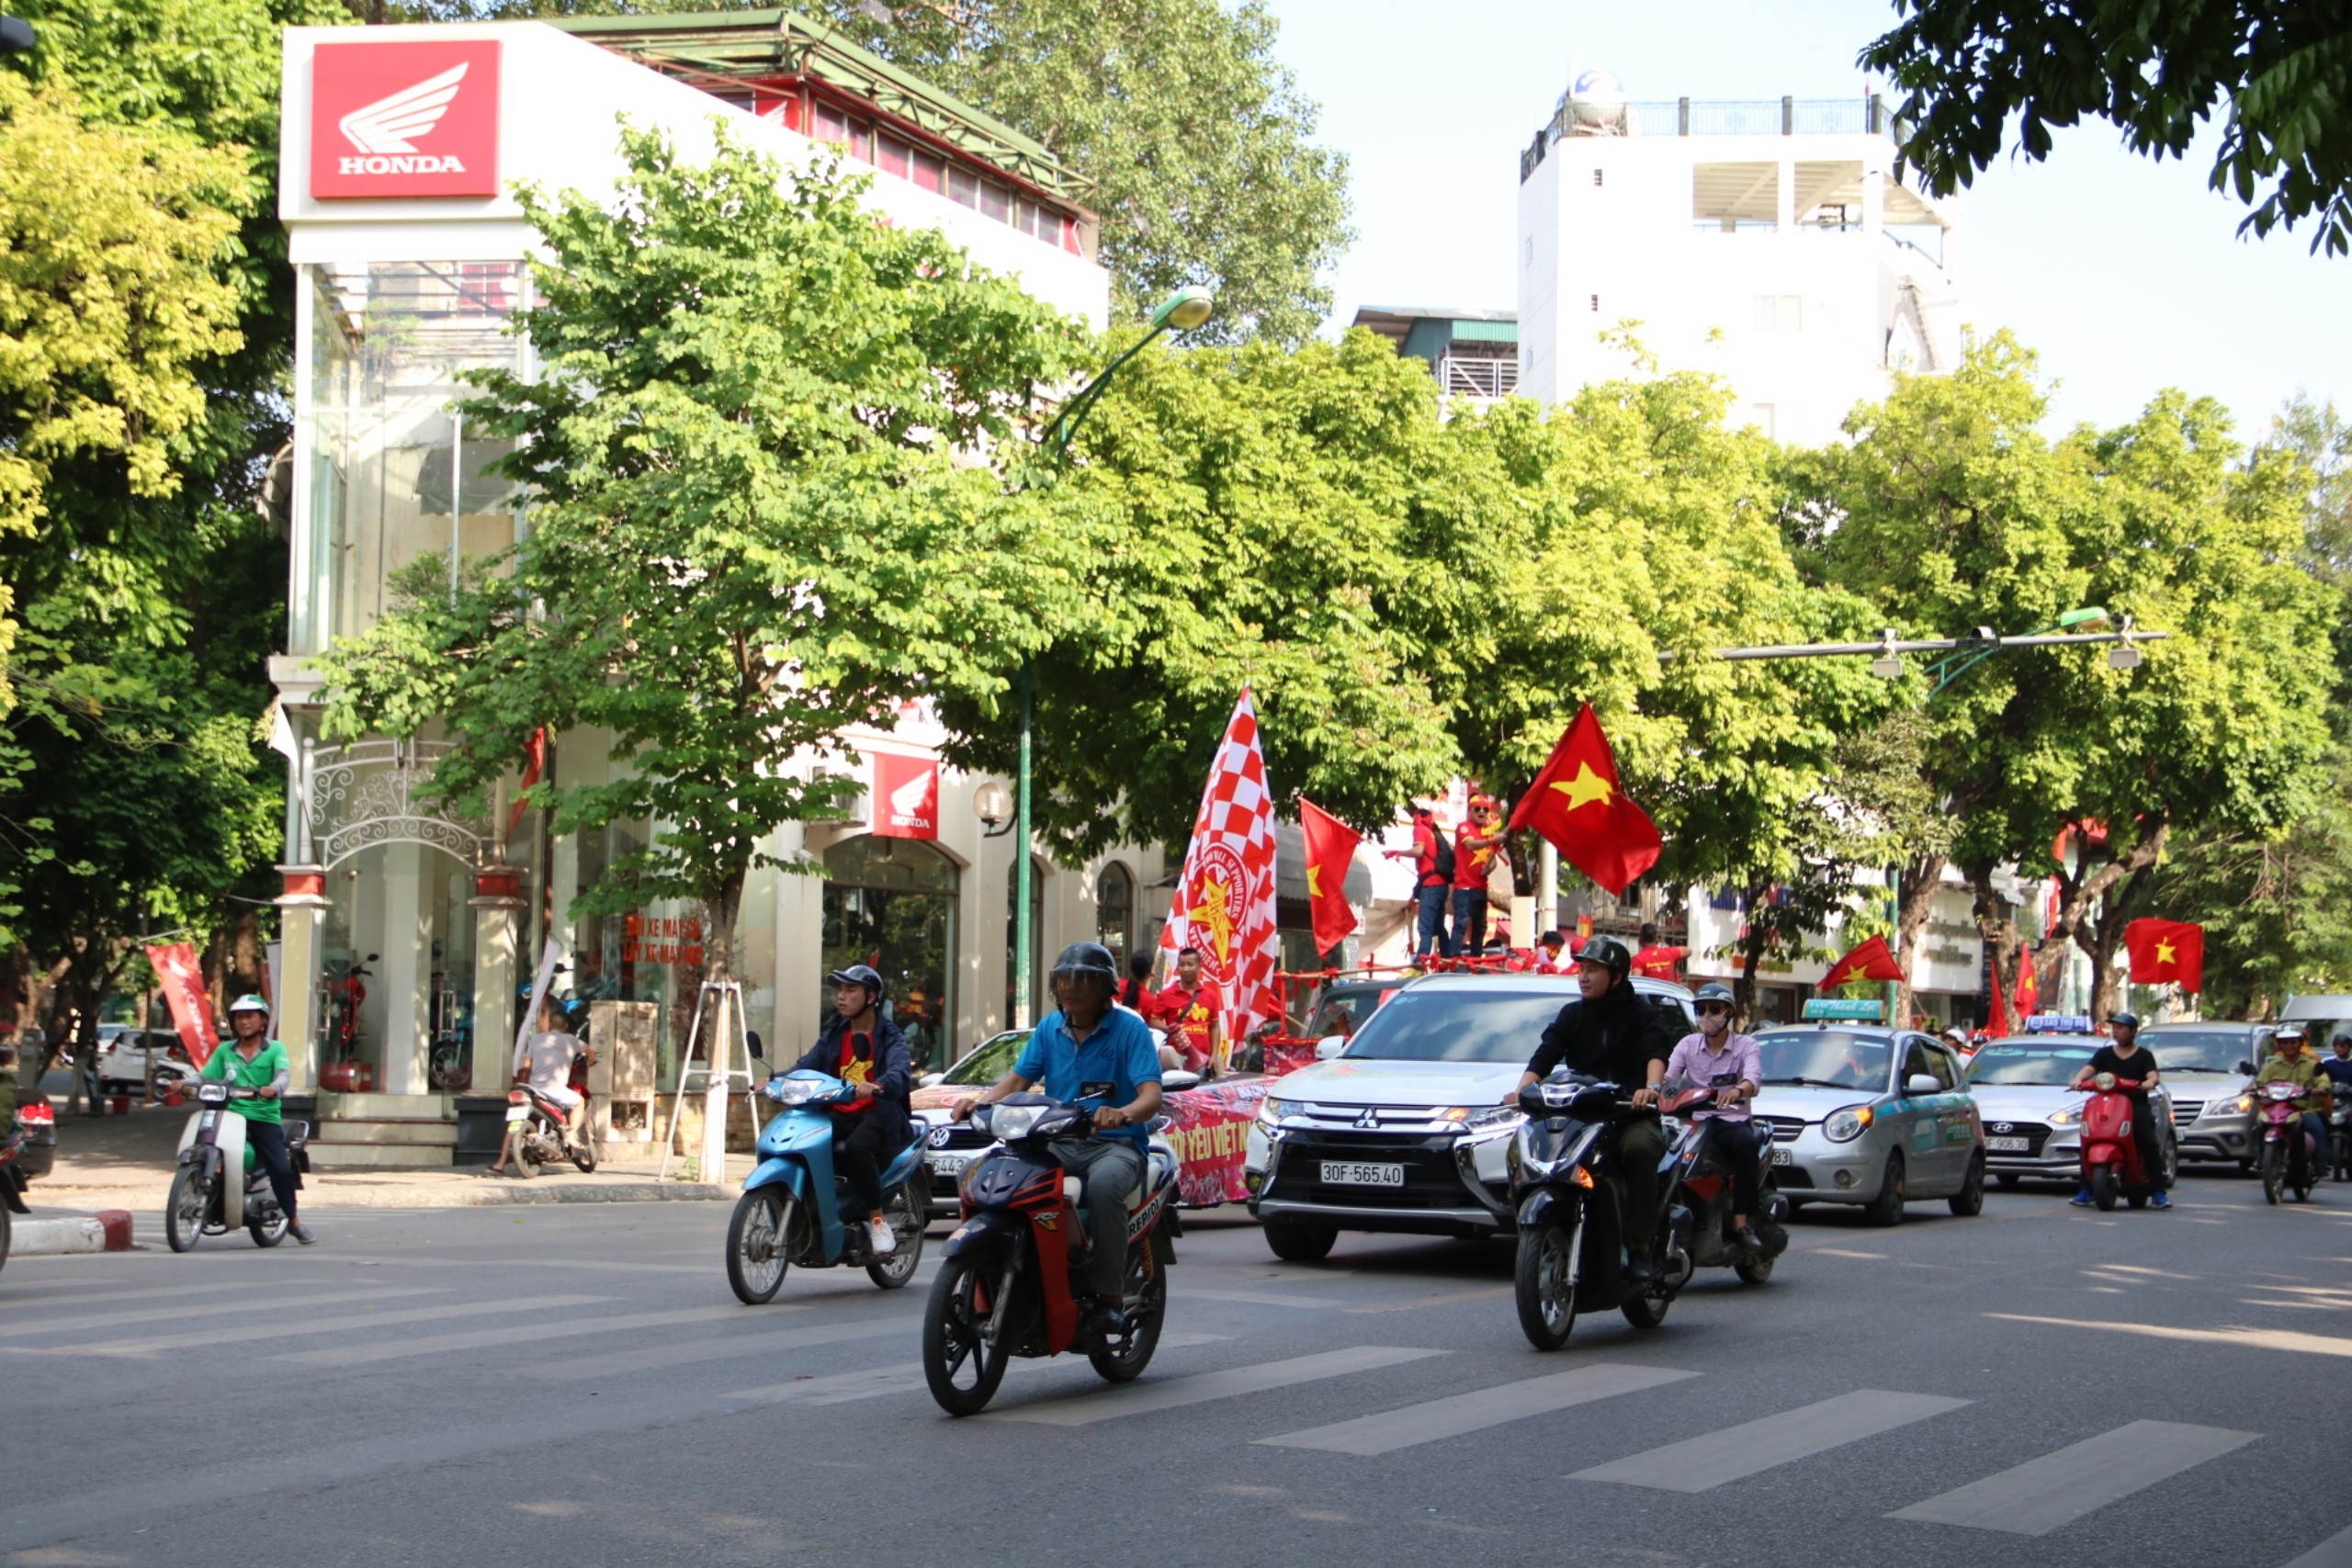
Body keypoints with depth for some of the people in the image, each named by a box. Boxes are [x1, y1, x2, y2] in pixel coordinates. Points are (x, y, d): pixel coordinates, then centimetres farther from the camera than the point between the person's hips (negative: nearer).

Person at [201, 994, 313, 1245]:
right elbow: (205, 1075, 8)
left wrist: (273, 1088, -32)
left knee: (281, 1168, -15)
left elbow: (283, 1074, -9)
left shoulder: (275, 1049, 9)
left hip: (265, 1118, -2)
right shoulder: (224, 1050, 17)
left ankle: (293, 1219, 4)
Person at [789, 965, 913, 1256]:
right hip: (836, 1114, 5)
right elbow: (806, 1066, 9)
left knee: (857, 1147, -39)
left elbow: (900, 1073, -18)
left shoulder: (888, 1037, 3)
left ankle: (877, 1219, -24)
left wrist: (876, 1086, -41)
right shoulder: (834, 1035, 22)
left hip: (875, 1113, -5)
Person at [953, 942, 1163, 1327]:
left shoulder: (1129, 1028, -4)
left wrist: (1122, 1114, -39)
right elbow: (1018, 1079, 10)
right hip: (1057, 1143, 5)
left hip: (1115, 1144, -5)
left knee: (1104, 1184, -39)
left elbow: (1151, 1095, -16)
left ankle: (1106, 1295, -30)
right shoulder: (1050, 1028, 13)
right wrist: (980, 1101, -11)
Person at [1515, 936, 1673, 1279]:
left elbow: (1657, 1054, -15)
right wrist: (1521, 1090, -19)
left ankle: (1640, 1245, -30)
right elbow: (1544, 1056, 1)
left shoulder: (1642, 1015, 5)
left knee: (1638, 1148, -37)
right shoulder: (1572, 1016, 15)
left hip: (1634, 1115, -3)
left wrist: (1651, 1088, -37)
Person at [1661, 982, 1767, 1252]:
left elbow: (1753, 1079, -15)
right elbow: (1668, 1075, -1)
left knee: (1747, 1143, -37)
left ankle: (1741, 1223, -37)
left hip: (1733, 1120, -2)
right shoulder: (1687, 1044, 14)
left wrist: (1737, 1091, -40)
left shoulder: (1745, 1045, 6)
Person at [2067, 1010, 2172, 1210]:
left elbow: (2153, 1075, -5)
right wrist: (2078, 1079, -20)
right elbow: (2088, 1069, 3)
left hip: (2136, 1105, -2)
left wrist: (2150, 1082, -30)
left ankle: (2158, 1193, -18)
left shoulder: (2144, 1056, 12)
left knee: (2150, 1144, -21)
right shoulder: (2104, 1053, 18)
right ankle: (2085, 1191, -13)